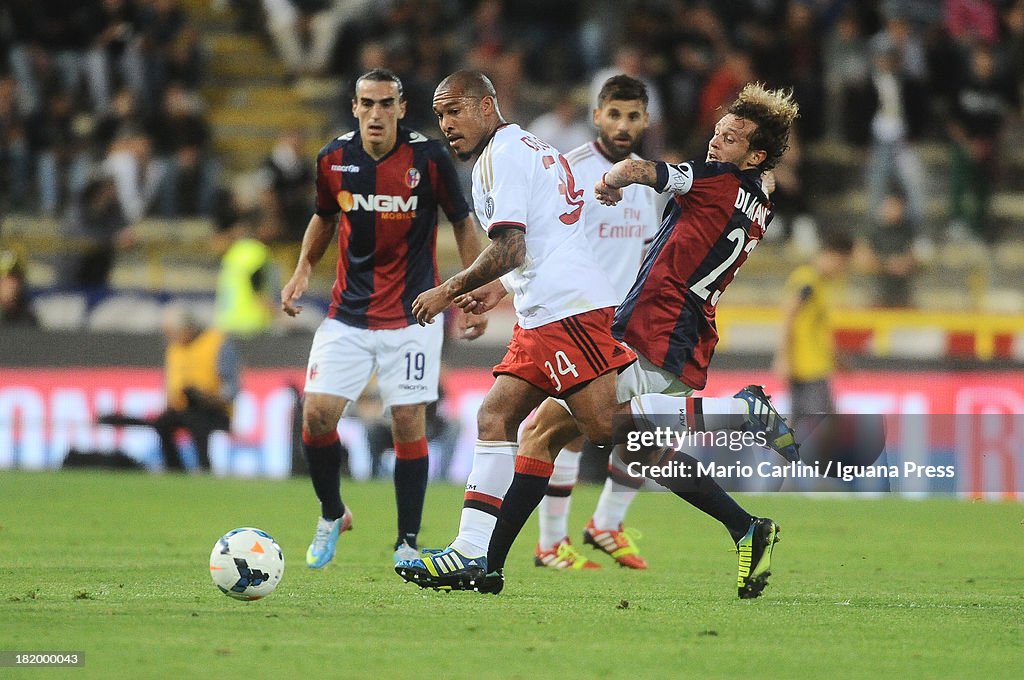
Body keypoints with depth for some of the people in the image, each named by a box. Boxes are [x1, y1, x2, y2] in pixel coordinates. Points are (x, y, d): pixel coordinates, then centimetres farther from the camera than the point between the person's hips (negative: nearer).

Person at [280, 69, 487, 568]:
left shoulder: (428, 158, -10)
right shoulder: (333, 160, -2)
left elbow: (462, 222, 2)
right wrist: (303, 270, 5)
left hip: (412, 316, -2)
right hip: (347, 315, 2)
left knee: (408, 424, -4)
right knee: (317, 414, -8)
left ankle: (408, 543, 9)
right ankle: (332, 514, 17)